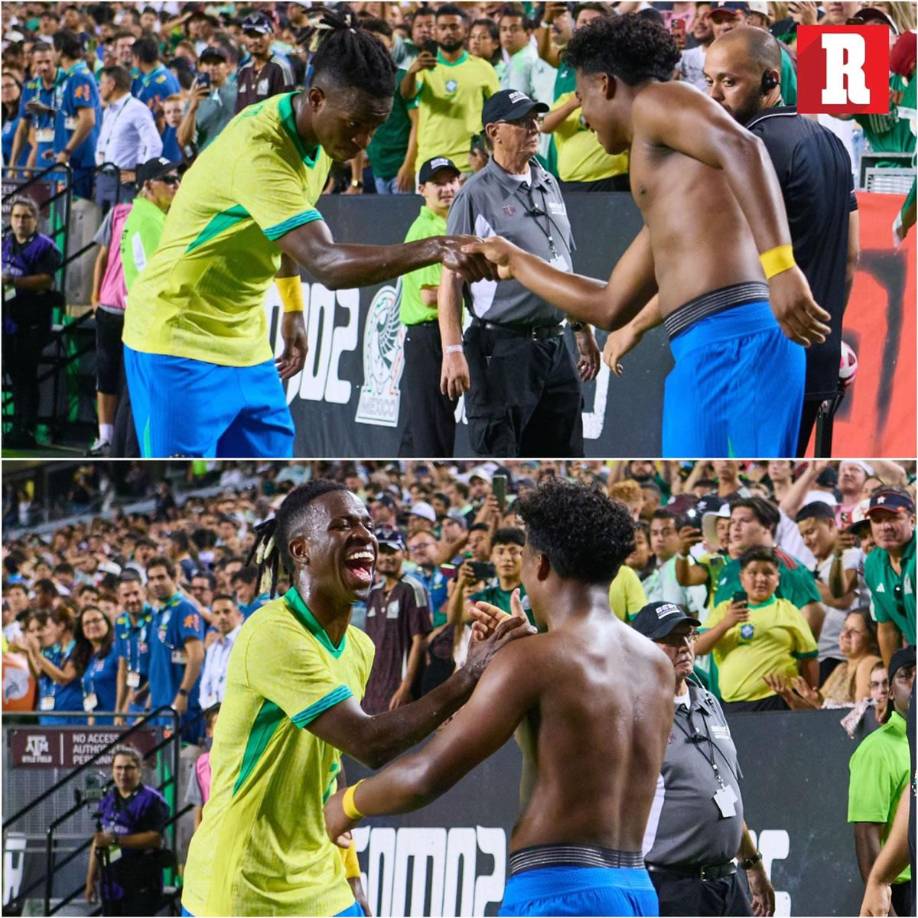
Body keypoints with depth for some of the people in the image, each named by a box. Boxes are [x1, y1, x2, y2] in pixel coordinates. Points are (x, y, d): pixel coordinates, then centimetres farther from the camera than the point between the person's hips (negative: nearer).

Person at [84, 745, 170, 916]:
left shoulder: (151, 800, -7)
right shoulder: (108, 801, 14)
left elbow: (155, 838, -18)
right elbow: (97, 842, 18)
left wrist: (115, 839, -22)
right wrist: (91, 880, 14)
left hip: (140, 887, -7)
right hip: (111, 884, 7)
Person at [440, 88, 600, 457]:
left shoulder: (549, 185, 15)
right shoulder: (477, 195, -7)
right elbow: (452, 276, -10)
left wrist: (584, 331, 22)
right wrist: (453, 350, -19)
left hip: (554, 345, 7)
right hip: (502, 350, -7)